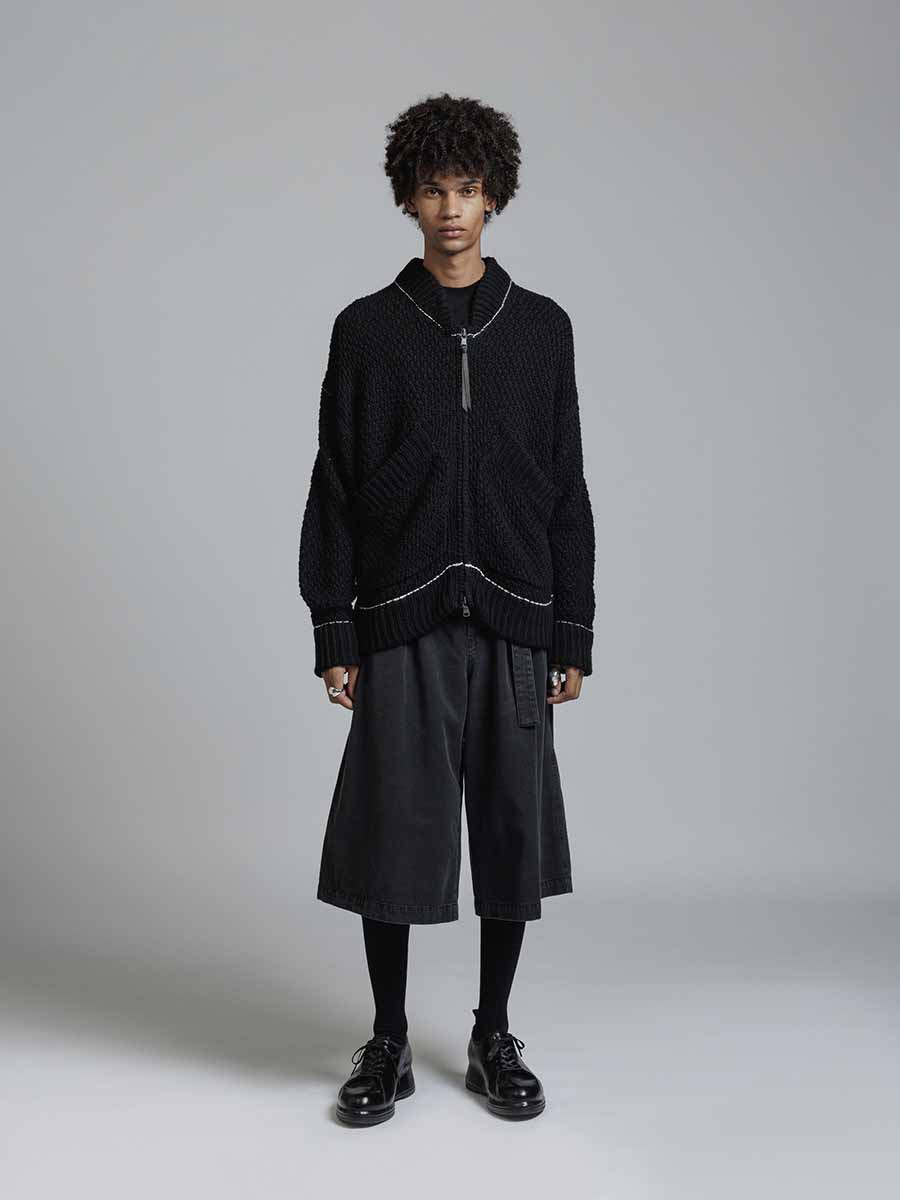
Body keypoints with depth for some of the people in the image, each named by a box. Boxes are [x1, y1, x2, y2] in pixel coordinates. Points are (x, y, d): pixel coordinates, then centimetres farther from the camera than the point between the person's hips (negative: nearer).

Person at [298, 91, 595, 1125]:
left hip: (514, 623, 1)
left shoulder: (541, 329, 8)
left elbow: (567, 493, 8)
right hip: (403, 623, -1)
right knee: (392, 831, 2)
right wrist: (333, 633, -2)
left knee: (511, 830, 6)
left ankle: (494, 1038, 24)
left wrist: (574, 635, 4)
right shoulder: (367, 330, 5)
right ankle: (388, 1041, 20)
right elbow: (334, 491, 3)